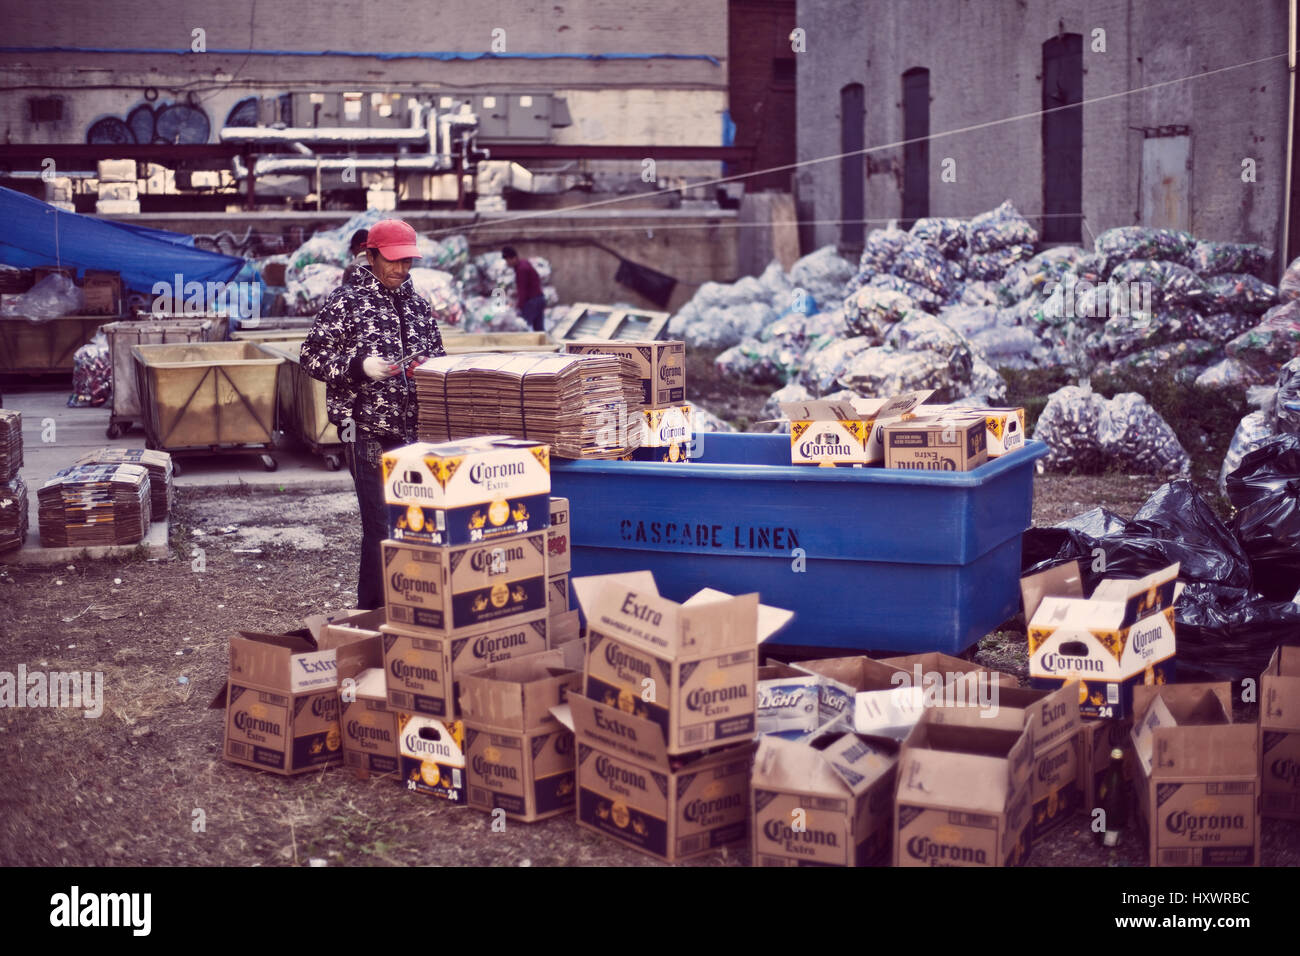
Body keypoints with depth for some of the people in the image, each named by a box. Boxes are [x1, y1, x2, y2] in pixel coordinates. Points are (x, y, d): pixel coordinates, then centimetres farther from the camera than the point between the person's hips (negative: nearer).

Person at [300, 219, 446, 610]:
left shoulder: (418, 306, 15)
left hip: (415, 432, 5)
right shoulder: (345, 302, -1)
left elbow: (438, 356, 24)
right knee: (382, 528, -7)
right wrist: (360, 366, -18)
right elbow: (312, 358, -3)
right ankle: (372, 615, 4)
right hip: (368, 433, -5)